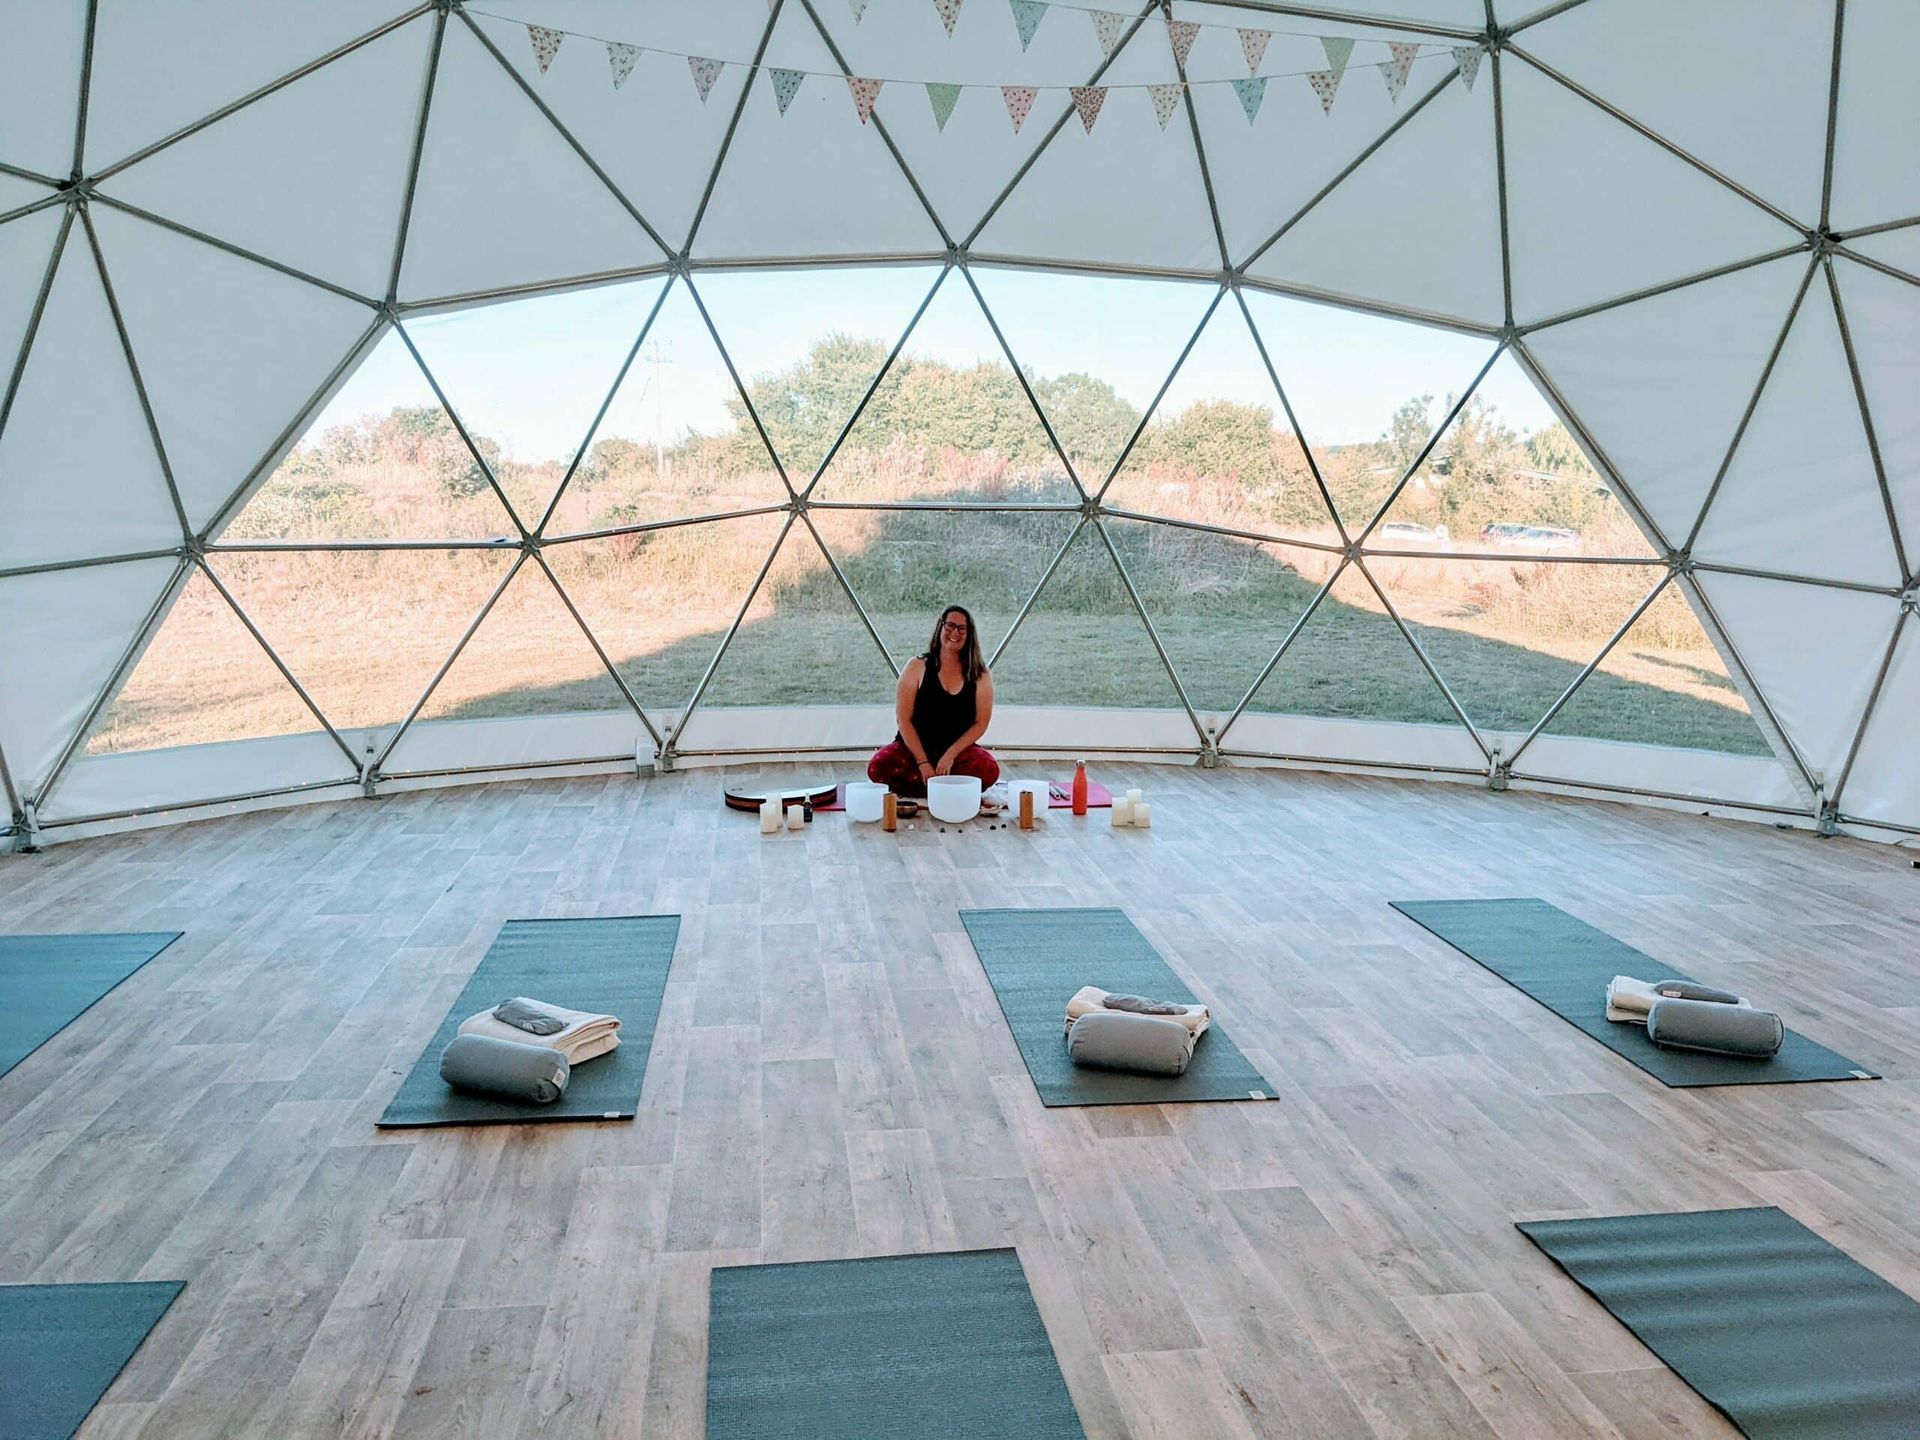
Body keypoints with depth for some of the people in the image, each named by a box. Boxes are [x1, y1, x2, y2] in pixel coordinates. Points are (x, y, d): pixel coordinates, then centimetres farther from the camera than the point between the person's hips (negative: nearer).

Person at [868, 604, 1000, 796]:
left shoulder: (979, 675, 3)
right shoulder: (917, 667, 0)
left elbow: (981, 723, -1)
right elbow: (904, 719, -5)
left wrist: (951, 755, -14)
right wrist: (923, 762, -15)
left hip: (959, 750, 0)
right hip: (913, 748, 0)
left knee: (989, 770, -31)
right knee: (878, 768, -30)